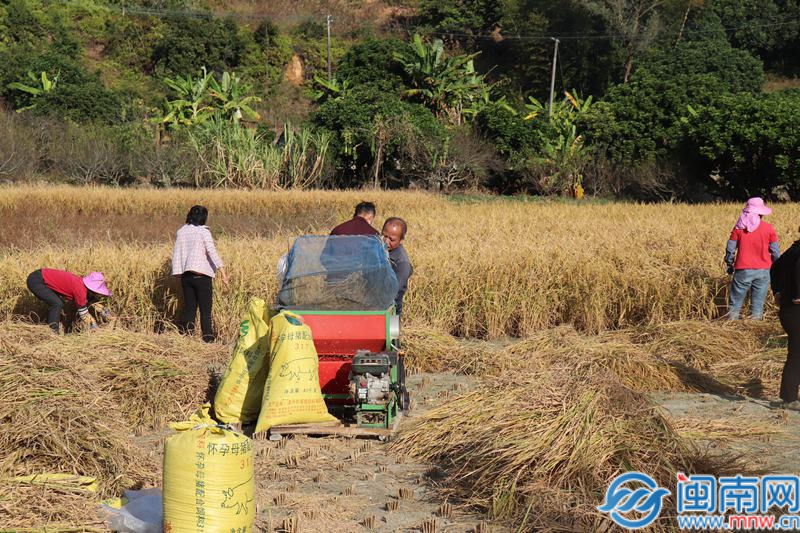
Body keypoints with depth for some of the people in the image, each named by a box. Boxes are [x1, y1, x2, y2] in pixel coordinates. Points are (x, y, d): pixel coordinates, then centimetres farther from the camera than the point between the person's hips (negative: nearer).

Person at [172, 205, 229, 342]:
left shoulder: (180, 232, 9)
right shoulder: (203, 232, -7)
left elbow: (176, 254, 11)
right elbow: (212, 252, -13)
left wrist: (179, 272, 18)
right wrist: (222, 272, -15)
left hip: (185, 276, 5)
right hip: (201, 275, -5)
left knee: (189, 308, 10)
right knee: (205, 310, 0)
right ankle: (208, 339, -2)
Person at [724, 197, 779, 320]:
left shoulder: (739, 228, -2)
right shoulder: (768, 228, -3)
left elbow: (730, 249, 2)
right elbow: (775, 251, 3)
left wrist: (730, 265, 16)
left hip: (743, 270, 0)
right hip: (762, 270, 0)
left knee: (735, 301, 8)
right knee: (758, 303, 7)